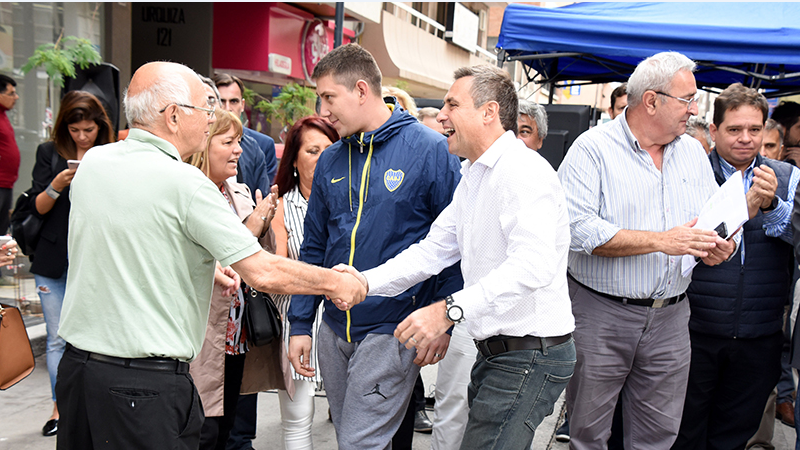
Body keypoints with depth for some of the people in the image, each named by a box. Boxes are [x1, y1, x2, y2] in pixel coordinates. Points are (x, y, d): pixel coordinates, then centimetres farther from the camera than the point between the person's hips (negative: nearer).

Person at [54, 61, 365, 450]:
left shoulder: (91, 162, 4)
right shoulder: (185, 183, -18)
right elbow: (264, 274, -18)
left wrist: (203, 266, 17)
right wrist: (338, 283, -3)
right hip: (148, 382, -7)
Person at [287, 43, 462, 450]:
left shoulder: (430, 150, -10)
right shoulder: (330, 161, 7)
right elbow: (313, 249, 12)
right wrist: (300, 323, 9)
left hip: (392, 330, -6)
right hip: (334, 331, 6)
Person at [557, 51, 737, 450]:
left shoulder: (693, 152, 11)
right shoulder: (593, 148, -9)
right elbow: (578, 229, -21)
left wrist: (720, 246, -11)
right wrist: (661, 241, -22)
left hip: (670, 317, 5)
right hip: (601, 315, -5)